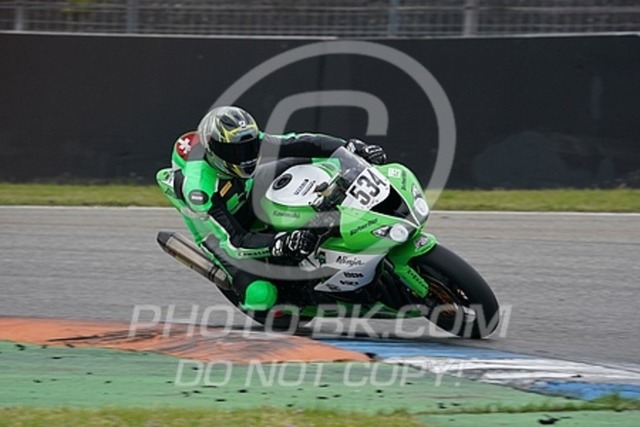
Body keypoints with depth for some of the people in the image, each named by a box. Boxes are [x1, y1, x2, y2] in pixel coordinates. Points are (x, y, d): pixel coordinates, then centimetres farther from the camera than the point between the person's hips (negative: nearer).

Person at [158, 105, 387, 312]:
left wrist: (353, 148, -27)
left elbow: (301, 144, -16)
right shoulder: (198, 188, -38)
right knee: (261, 295, -29)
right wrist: (282, 244, -52)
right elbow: (233, 242, -39)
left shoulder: (248, 144, -22)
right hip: (220, 234, -6)